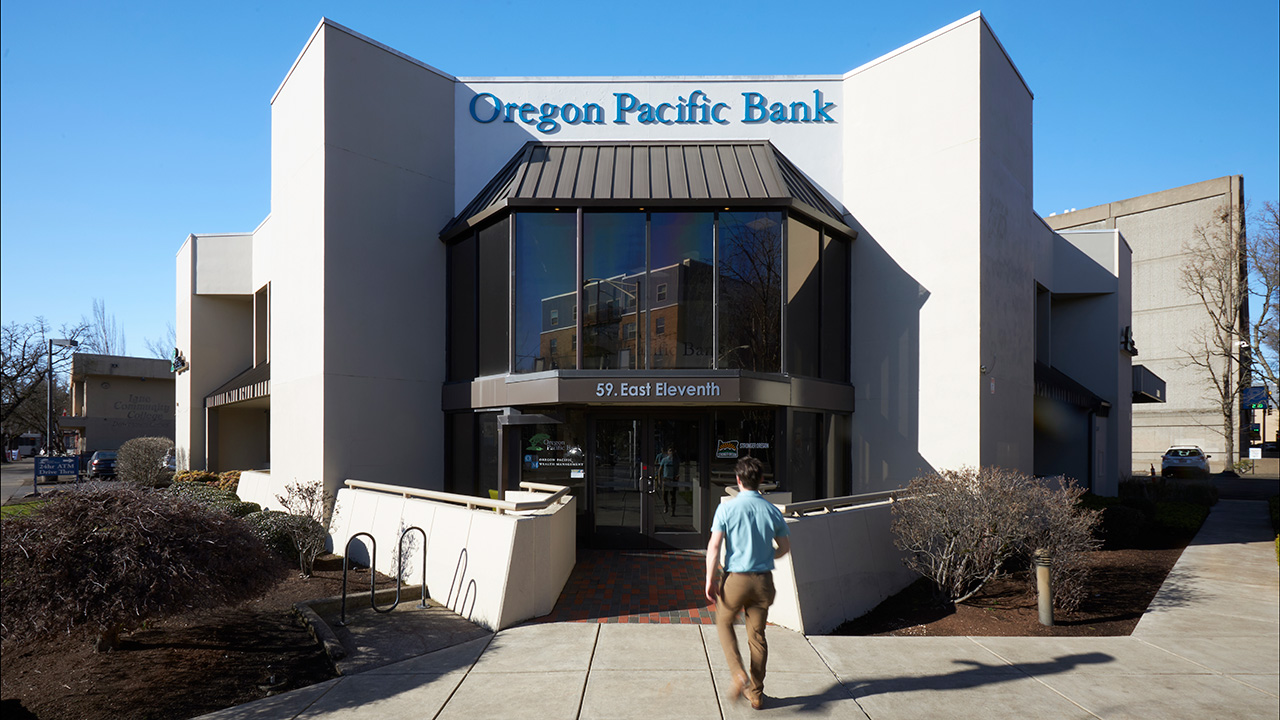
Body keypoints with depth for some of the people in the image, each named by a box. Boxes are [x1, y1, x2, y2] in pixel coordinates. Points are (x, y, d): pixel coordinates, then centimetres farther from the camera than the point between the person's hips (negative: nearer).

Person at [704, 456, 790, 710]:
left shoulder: (727, 508, -10)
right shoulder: (772, 510, -1)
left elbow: (714, 546, -14)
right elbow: (785, 546, 8)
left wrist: (710, 579, -9)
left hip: (735, 578, -3)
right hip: (763, 579, 3)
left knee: (724, 623, 20)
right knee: (757, 635, 15)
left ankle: (739, 676, 2)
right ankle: (756, 693, 22)